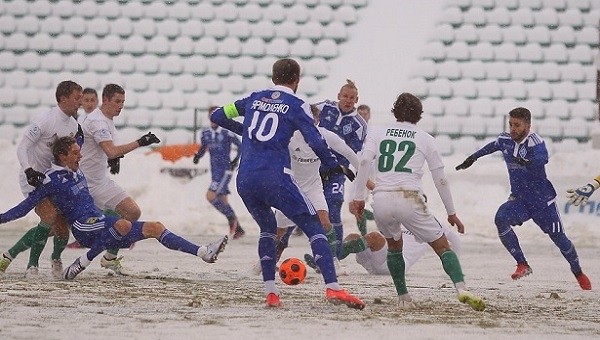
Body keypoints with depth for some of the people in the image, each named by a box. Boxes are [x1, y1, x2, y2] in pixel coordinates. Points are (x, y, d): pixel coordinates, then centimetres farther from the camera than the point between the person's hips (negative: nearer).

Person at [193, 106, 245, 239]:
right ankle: (238, 229, 18)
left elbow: (241, 146, -2)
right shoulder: (206, 133, 6)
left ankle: (232, 217, -3)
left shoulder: (227, 132, -11)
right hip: (214, 171, 7)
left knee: (210, 196, -19)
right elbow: (203, 147, 20)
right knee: (222, 200, 9)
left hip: (225, 170, -7)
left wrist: (236, 160, -11)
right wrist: (198, 155, 0)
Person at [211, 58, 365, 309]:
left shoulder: (255, 99, 18)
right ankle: (332, 288, -17)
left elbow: (217, 116, 25)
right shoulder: (296, 105, 5)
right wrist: (333, 166, 9)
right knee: (314, 228, 0)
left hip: (244, 180, 5)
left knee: (267, 229, 25)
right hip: (275, 178, -5)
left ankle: (270, 293, 12)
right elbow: (315, 141, -6)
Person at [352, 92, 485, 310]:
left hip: (381, 199, 2)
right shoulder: (425, 139, 14)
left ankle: (403, 298, 22)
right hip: (410, 198, -2)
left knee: (394, 245, 29)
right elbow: (440, 179, 14)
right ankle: (461, 288, -19)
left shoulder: (377, 132, 17)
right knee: (442, 246, 6)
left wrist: (359, 196, 2)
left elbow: (364, 160, 0)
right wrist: (451, 213, 21)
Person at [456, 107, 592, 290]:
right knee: (501, 219, -25)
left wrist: (526, 162, -63)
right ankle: (522, 265, -19)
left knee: (558, 237, 2)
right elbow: (492, 146, 23)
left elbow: (543, 158, -43)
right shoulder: (505, 140, -1)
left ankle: (578, 273, 29)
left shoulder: (535, 141, -21)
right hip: (518, 198, 5)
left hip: (542, 200, -5)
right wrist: (473, 157, 34)